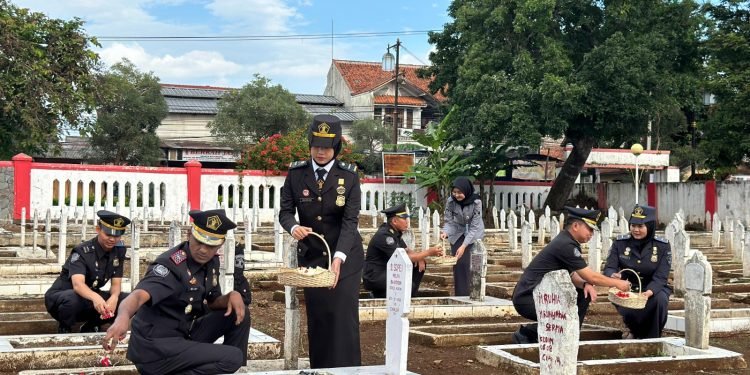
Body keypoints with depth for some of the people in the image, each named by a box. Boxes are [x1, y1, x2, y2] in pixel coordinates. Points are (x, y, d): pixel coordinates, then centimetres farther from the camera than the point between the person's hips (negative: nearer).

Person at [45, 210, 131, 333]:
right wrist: (95, 298, -64)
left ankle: (90, 327, 3)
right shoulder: (82, 252, -25)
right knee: (72, 299, -42)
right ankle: (64, 330, -9)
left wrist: (114, 298, -32)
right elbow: (78, 284, -41)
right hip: (61, 296, -6)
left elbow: (116, 283, -7)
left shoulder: (118, 251, -7)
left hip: (89, 298, 6)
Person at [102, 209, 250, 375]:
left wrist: (233, 295, -6)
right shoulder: (172, 265, -23)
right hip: (156, 348, -9)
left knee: (240, 314, 5)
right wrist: (123, 318, -62)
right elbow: (138, 295, -39)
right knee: (233, 357, -21)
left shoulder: (211, 262, 3)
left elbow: (213, 302, 17)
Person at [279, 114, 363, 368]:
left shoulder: (349, 177, -9)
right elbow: (285, 211, -4)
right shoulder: (296, 174, -4)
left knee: (344, 317, -4)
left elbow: (350, 220, -16)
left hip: (345, 256, -2)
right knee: (317, 318, 4)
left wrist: (338, 258, -30)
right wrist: (293, 227, -29)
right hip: (311, 255, 2)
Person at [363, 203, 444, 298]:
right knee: (409, 286, -28)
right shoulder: (384, 235, -22)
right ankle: (379, 295, -6)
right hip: (374, 277, -10)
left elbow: (406, 251, 16)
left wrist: (420, 257, -7)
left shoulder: (396, 232, 7)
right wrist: (428, 253, -20)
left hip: (389, 271, 10)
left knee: (420, 265, 3)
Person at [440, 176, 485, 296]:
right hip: (457, 234, 2)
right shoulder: (450, 201, -19)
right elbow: (449, 221, -11)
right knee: (459, 264, -4)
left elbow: (474, 227, -26)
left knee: (473, 263, -12)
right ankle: (460, 296, 0)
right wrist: (445, 232, -34)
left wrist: (464, 246, -34)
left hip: (474, 234, -2)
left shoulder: (476, 202, -27)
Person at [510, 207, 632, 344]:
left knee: (584, 295, 6)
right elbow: (591, 277, -16)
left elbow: (571, 276, 15)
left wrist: (585, 285, -6)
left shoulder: (566, 242, 11)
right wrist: (617, 283, -2)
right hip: (527, 298, -10)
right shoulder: (565, 245, -19)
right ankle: (526, 334, -9)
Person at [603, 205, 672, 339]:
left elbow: (660, 277, -15)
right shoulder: (620, 243, -3)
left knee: (660, 299, -35)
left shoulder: (662, 246, -7)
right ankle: (636, 331, 9)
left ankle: (652, 339, -9)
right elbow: (609, 268, -10)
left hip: (653, 290, 0)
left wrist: (649, 292, -37)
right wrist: (613, 275, -37)